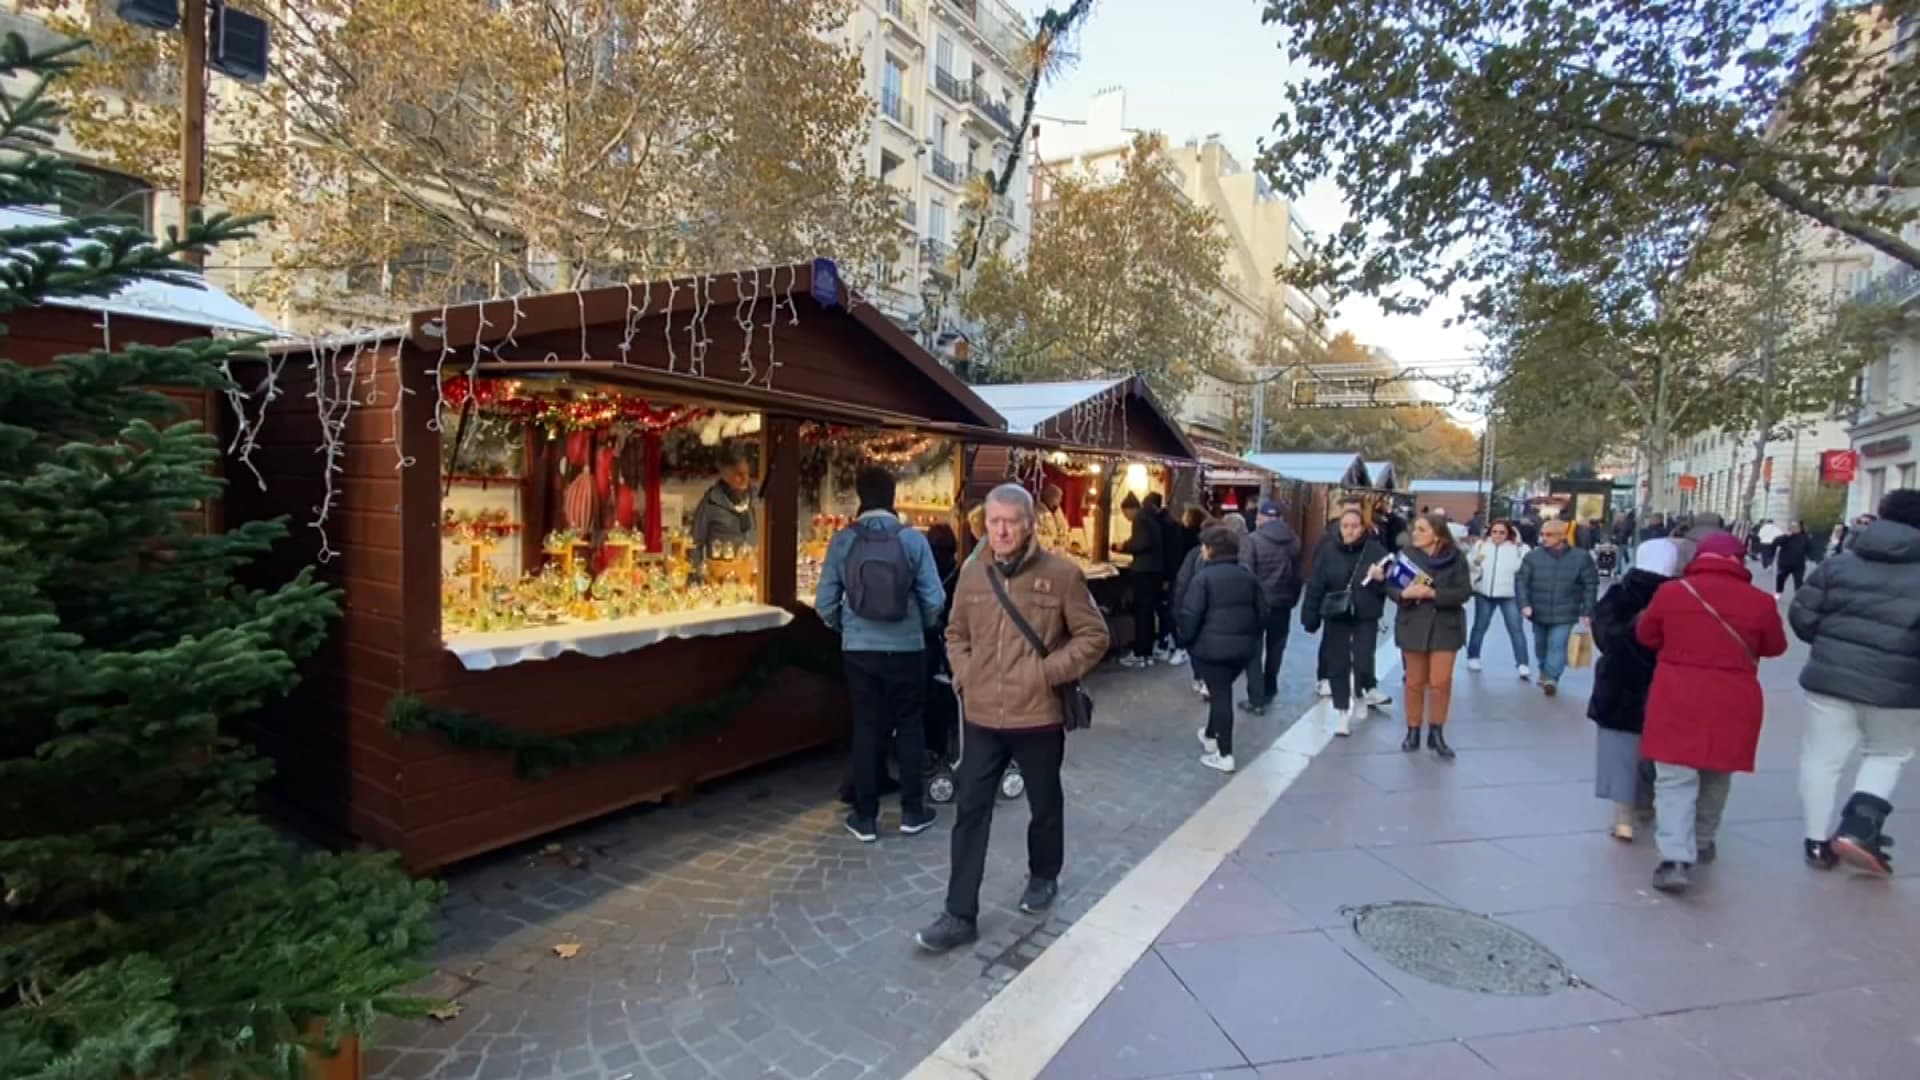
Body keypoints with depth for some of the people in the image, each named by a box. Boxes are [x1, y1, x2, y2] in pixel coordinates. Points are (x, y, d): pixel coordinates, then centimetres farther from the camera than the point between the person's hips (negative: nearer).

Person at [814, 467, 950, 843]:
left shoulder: (843, 540, -6)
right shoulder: (913, 538, -8)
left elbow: (825, 602, -3)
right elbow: (934, 599, -7)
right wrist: (924, 626, 14)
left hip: (859, 649, 1)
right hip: (907, 648, -1)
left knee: (866, 730, 10)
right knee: (910, 728, 13)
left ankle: (865, 817, 17)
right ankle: (912, 811, 21)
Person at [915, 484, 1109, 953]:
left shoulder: (1061, 574, -10)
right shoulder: (972, 574, 2)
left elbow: (1093, 636, -6)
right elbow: (956, 633, 15)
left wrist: (1049, 672, -15)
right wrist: (964, 675, 0)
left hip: (1039, 717, -2)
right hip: (981, 717, 3)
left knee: (1045, 805, 18)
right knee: (969, 811, 4)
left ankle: (1044, 877, 45)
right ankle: (960, 916, 14)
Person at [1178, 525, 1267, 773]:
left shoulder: (1203, 577, -11)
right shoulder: (1247, 575, 9)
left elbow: (1190, 615, -15)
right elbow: (1262, 612, 12)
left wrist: (1186, 638, 0)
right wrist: (1253, 636, 21)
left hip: (1212, 646, -6)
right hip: (1243, 646, 6)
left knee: (1220, 695, 0)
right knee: (1222, 691, 22)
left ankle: (1224, 755, 5)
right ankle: (1211, 736, 39)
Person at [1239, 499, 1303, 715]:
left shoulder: (1252, 539, -14)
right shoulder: (1293, 541, 4)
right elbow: (1298, 575, 7)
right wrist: (1293, 600, 16)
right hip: (1283, 603, 5)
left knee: (1254, 651, 3)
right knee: (1275, 649, 17)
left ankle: (1256, 699, 0)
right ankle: (1269, 692, 28)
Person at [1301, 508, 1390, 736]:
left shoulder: (1376, 550, -5)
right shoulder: (1328, 552, -2)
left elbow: (1389, 586, -2)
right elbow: (1315, 586, -2)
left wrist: (1380, 579, -25)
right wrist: (1310, 617, -5)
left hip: (1366, 617, -1)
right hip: (1336, 617, 2)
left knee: (1362, 663, -7)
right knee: (1337, 666, 5)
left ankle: (1360, 696, 26)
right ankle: (1342, 713, 18)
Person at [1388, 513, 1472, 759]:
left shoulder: (1455, 558, -5)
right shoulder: (1406, 555, -1)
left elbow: (1464, 591, -10)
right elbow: (1390, 586, -1)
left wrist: (1433, 594, -22)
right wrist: (1405, 593, -22)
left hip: (1445, 626, -1)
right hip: (1413, 625, 1)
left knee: (1441, 682, -2)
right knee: (1415, 682, 8)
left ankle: (1436, 733, 14)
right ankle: (1413, 731, 21)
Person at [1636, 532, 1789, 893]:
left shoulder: (1670, 592, -5)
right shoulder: (1759, 601, -3)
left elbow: (1645, 636, 8)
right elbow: (1775, 647, 12)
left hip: (1677, 698, -2)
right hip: (1731, 703, 2)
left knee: (1674, 779, -2)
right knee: (1716, 777, 21)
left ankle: (1676, 859, -14)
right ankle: (1702, 842, 35)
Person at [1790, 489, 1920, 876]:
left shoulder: (1840, 563, 3)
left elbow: (1801, 615, 2)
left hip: (1831, 676, 1)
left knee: (1821, 757, 11)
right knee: (1888, 755, 21)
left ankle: (1817, 843, 17)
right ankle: (1857, 830, 6)